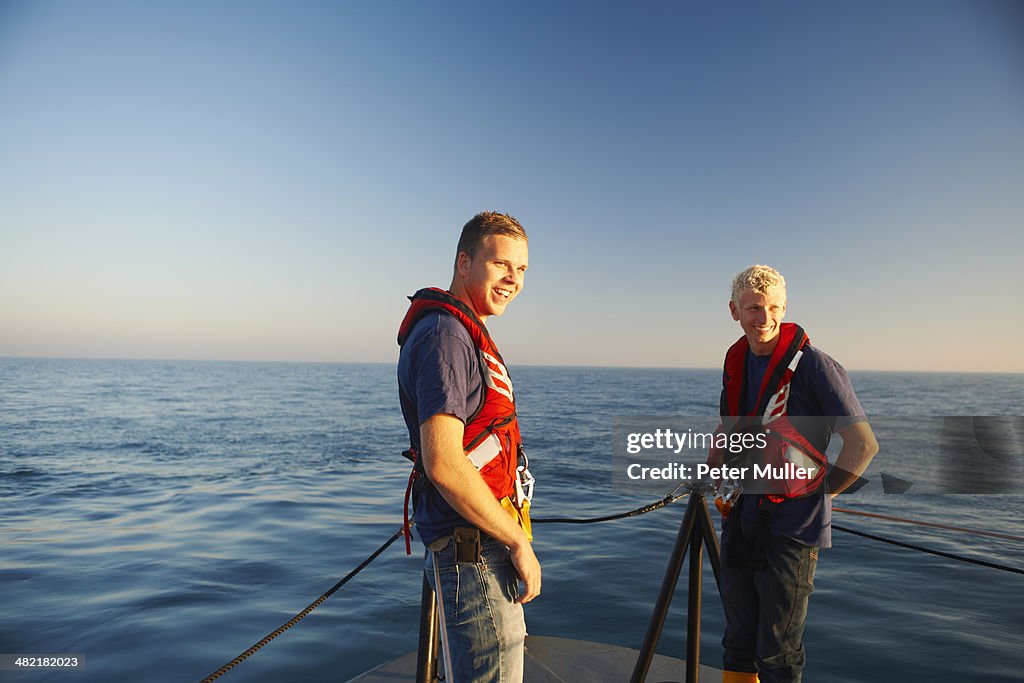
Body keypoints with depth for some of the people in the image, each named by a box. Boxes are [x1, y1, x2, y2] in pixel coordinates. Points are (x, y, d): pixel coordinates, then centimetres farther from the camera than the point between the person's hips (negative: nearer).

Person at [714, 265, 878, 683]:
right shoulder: (736, 362, 7)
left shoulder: (812, 365, -14)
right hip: (741, 520, 6)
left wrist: (819, 493, -7)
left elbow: (863, 444, -14)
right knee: (737, 645, 17)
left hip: (791, 527, -6)